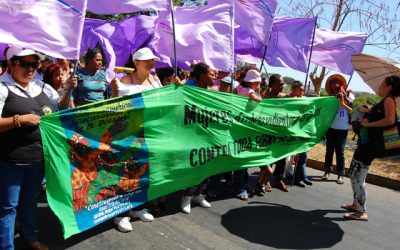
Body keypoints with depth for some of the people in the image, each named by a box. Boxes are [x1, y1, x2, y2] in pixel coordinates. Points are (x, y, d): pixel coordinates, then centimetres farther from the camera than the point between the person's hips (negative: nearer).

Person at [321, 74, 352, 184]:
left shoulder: (346, 97, 0)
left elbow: (352, 111, -9)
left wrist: (343, 103, -21)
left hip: (342, 129, -1)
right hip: (330, 128, 2)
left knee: (340, 151, 0)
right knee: (329, 150, 9)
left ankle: (340, 174, 7)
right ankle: (327, 171, 19)